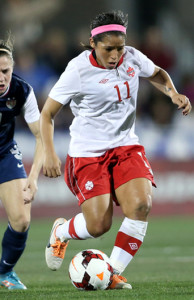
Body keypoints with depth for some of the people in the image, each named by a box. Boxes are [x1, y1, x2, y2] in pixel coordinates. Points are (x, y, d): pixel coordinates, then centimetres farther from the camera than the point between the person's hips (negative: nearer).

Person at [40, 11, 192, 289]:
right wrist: (49, 154, -18)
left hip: (126, 146, 4)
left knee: (140, 205, -20)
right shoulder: (78, 71, -16)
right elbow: (47, 113, -8)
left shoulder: (133, 58, -4)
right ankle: (61, 231, 26)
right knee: (98, 225, -10)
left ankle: (114, 272, -5)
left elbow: (157, 74, 20)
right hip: (88, 152, -4)